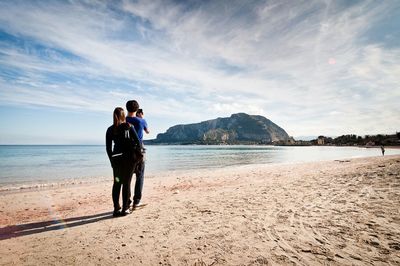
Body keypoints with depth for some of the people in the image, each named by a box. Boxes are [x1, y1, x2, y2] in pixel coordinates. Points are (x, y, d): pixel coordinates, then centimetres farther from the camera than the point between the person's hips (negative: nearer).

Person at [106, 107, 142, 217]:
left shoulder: (110, 130, 4)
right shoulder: (128, 126, -3)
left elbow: (108, 148, 5)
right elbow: (138, 142, -8)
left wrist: (112, 160, 14)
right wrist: (137, 154, 5)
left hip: (116, 158, 3)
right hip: (129, 158, -2)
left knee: (117, 183, 13)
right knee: (126, 183, 4)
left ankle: (116, 209, 17)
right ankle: (125, 209, 10)